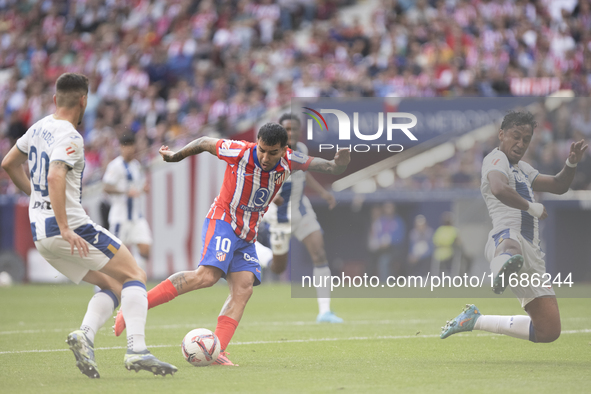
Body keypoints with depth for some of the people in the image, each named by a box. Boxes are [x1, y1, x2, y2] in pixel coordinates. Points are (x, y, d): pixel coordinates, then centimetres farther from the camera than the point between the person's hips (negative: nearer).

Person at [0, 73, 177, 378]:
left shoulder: (38, 128, 13)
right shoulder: (69, 138, -13)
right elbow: (56, 177, -29)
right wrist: (65, 229, -31)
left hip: (40, 233, 9)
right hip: (71, 227, -9)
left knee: (113, 286, 14)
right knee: (135, 276, -1)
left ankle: (85, 334, -11)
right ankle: (136, 350, -18)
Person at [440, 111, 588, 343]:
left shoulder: (521, 168, 30)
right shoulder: (496, 160, 1)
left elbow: (558, 186, 39)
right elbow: (499, 189, -22)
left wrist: (571, 163, 21)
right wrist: (532, 207, -12)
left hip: (531, 251, 9)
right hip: (506, 236, -9)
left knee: (549, 331, 7)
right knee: (510, 243, -49)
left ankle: (476, 320, 22)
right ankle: (505, 266, -88)